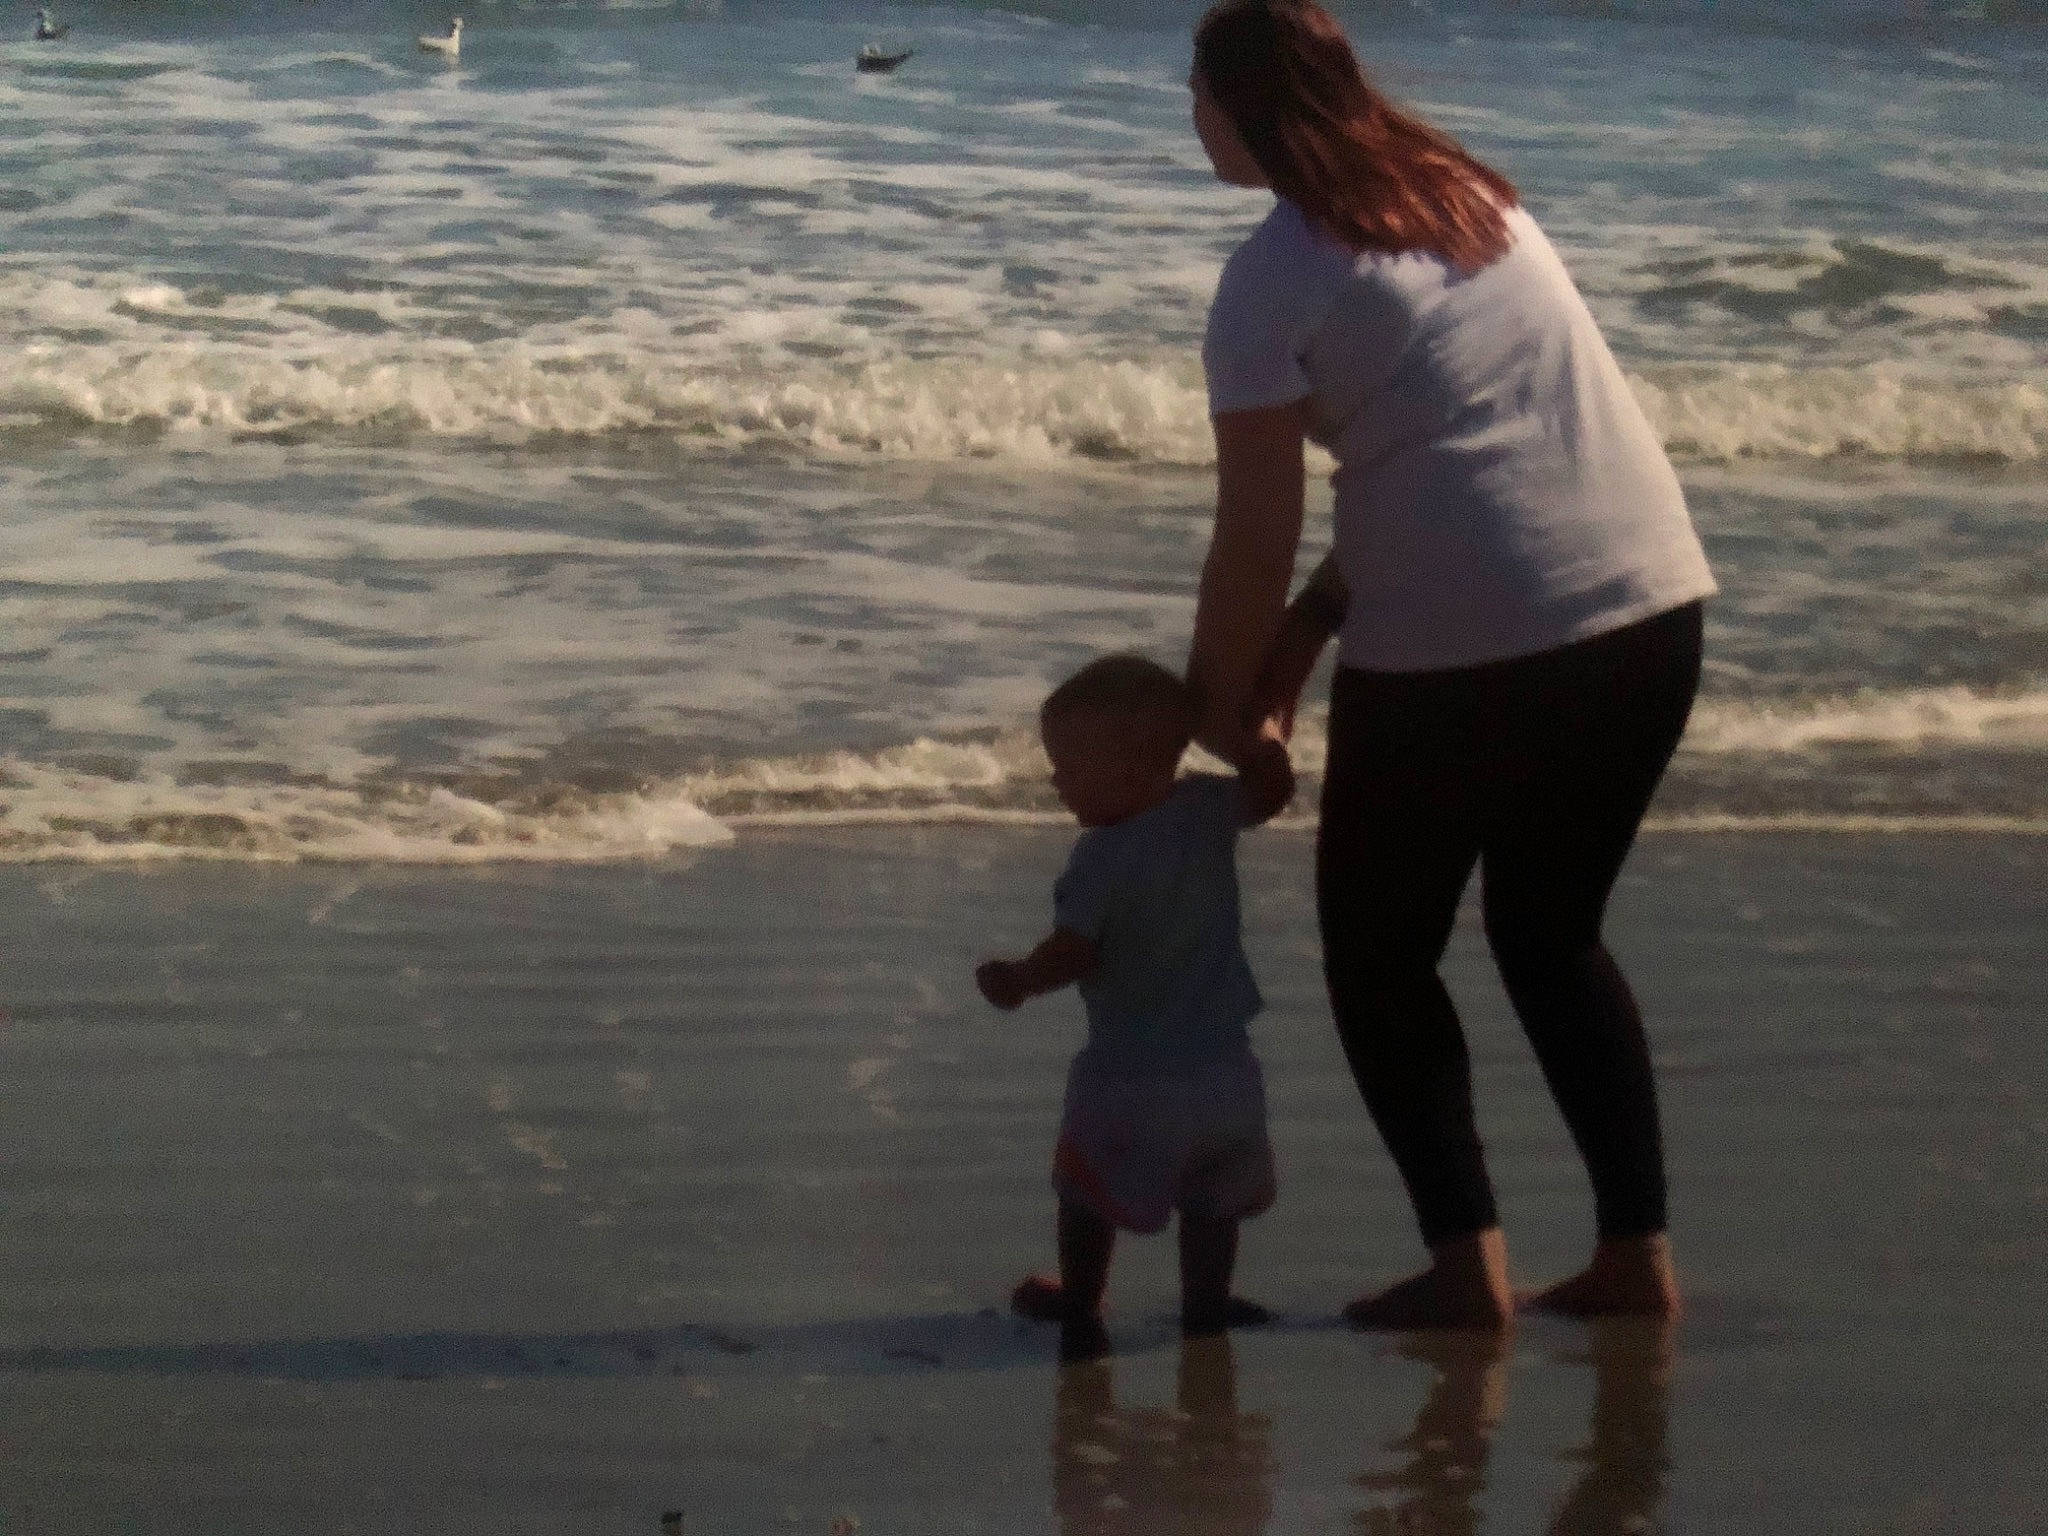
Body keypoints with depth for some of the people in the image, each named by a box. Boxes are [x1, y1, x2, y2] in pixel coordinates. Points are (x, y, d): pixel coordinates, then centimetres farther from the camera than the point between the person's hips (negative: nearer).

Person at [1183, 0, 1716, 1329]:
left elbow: (1256, 533, -6)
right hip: (1652, 610, 7)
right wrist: (1314, 622, 18)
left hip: (1463, 647, -7)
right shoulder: (1470, 195, 16)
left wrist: (1219, 698, 9)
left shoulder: (1273, 279, -6)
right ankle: (1638, 1247, 14)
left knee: (1380, 954, 12)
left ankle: (1468, 1263, 1)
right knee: (1554, 932, 22)